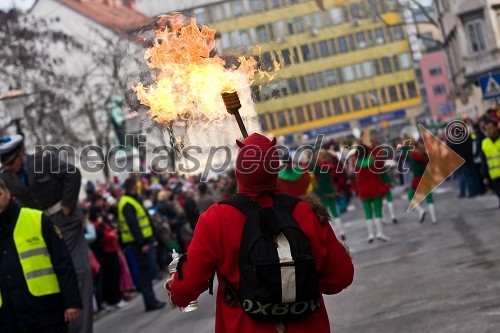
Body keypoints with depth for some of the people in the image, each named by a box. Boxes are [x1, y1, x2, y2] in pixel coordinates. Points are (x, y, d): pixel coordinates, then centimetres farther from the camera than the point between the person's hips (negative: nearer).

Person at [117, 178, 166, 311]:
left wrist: (145, 240, 18)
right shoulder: (127, 204, -15)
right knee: (144, 271, -7)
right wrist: (142, 242, -25)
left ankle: (151, 300, 17)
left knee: (146, 270, 12)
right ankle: (150, 302, -4)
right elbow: (133, 225, -23)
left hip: (140, 240, 10)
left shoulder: (132, 200, 18)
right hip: (137, 241, -10)